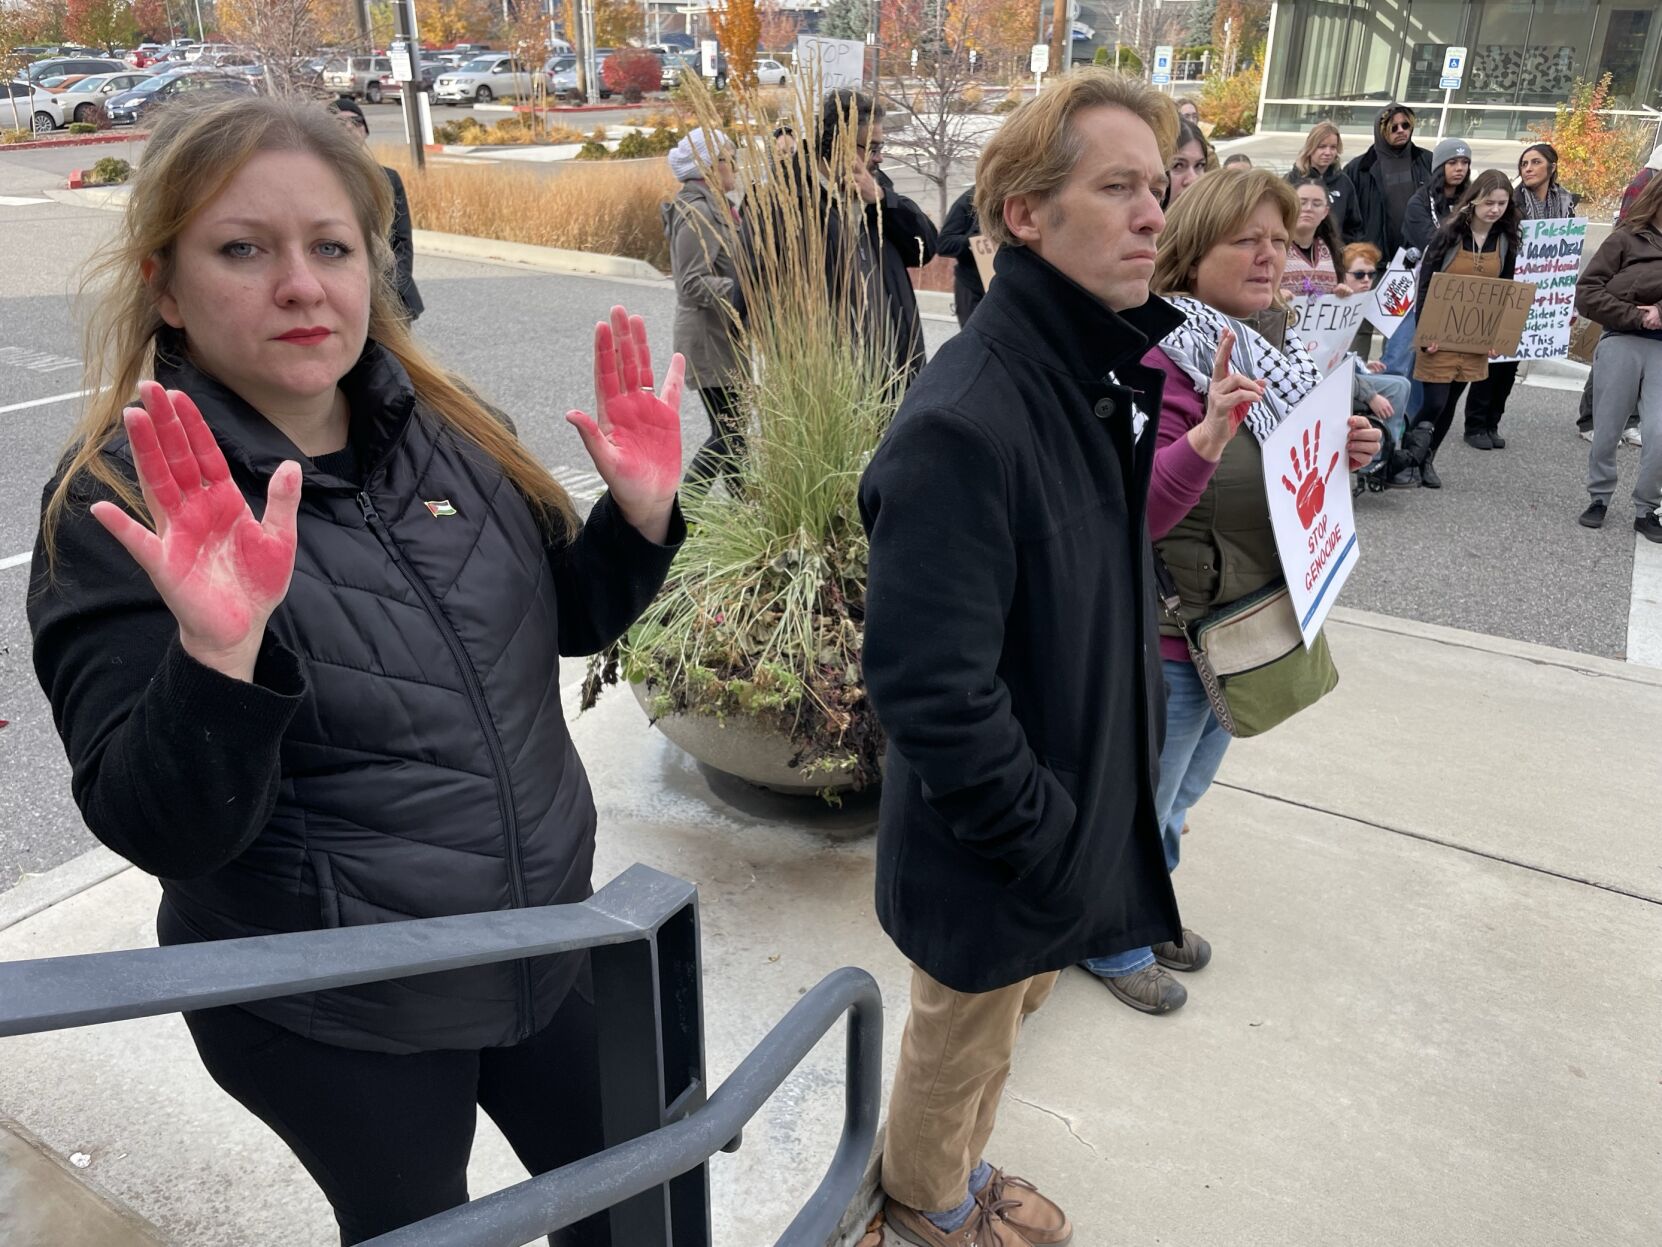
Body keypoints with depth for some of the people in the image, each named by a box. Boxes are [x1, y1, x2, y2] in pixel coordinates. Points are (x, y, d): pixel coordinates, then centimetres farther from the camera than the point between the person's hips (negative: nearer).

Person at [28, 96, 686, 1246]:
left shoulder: (449, 429, -4)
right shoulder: (124, 508, -17)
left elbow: (568, 620, 6)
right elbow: (162, 833, -21)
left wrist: (640, 510, -12)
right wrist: (220, 647, -39)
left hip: (546, 944, 5)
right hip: (336, 1020, -4)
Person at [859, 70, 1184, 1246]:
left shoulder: (1098, 379, 0)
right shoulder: (962, 422, -30)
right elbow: (932, 688, -30)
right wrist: (1045, 843, -21)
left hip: (1076, 811, 8)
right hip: (996, 850, -8)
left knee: (1010, 1006, 29)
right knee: (961, 1047, 19)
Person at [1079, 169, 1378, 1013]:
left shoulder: (1253, 352, 5)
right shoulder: (1155, 358, -22)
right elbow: (1135, 514, -29)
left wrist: (1339, 456, -2)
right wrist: (1207, 436, -42)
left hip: (1241, 623, 9)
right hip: (1166, 635, -9)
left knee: (1181, 793, 26)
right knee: (1138, 802, 11)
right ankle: (1111, 944, 34)